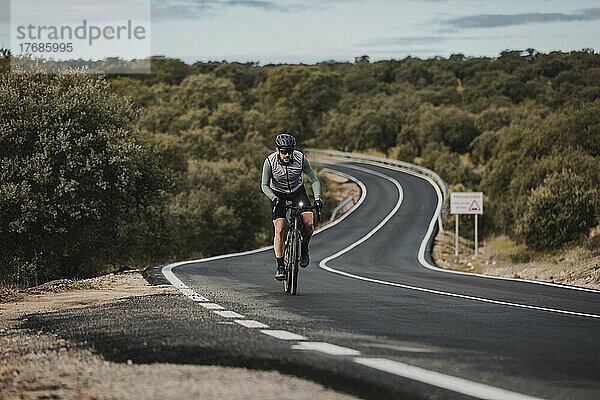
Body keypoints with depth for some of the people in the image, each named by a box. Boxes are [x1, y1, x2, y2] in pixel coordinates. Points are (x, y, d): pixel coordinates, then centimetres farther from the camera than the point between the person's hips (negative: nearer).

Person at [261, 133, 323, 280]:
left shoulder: (300, 159, -23)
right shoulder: (270, 162, -25)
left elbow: (314, 180, -16)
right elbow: (264, 185, -24)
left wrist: (317, 197, -31)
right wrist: (273, 198, -42)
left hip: (297, 191, 1)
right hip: (277, 194, -1)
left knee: (309, 225, -19)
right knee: (279, 230, -13)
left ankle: (304, 248, 11)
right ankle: (280, 267, -3)